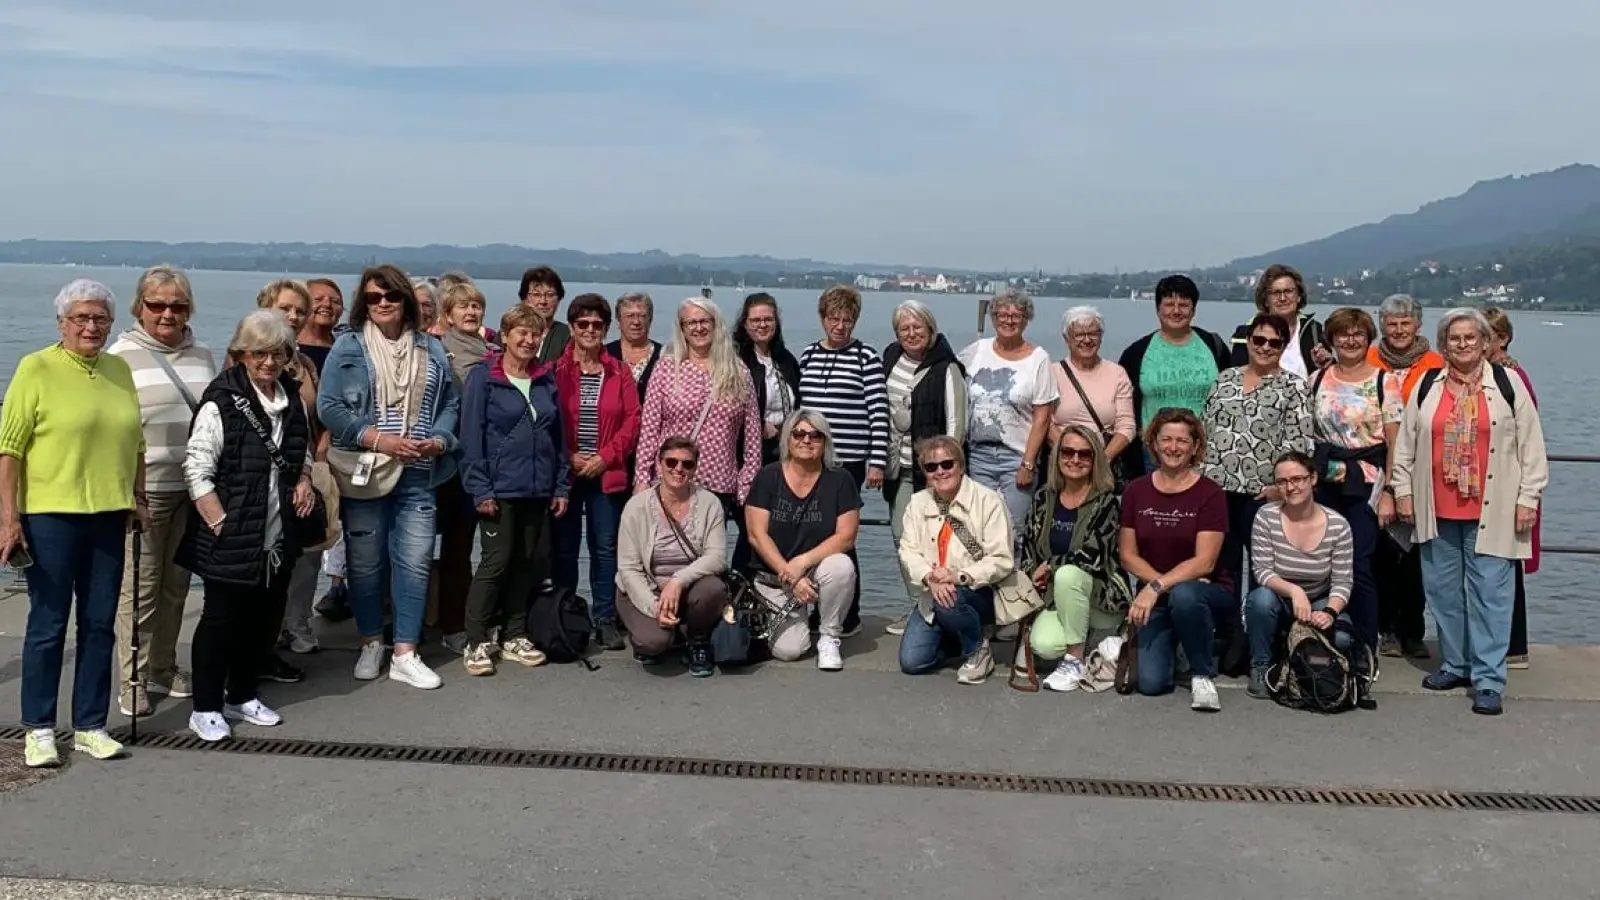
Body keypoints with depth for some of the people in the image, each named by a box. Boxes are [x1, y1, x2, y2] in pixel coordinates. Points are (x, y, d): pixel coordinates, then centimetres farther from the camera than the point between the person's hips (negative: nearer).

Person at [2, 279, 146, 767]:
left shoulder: (119, 369, 11)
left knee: (100, 625, 9)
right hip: (50, 515, -5)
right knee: (48, 624, 3)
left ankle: (90, 726, 19)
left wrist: (138, 497, 14)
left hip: (108, 516, 5)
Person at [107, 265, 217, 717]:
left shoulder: (202, 355, 12)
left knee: (175, 585, 13)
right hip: (144, 489, -5)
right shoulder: (121, 355, -3)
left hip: (194, 489, 5)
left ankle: (162, 668, 25)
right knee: (139, 587, -1)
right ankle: (131, 680, 9)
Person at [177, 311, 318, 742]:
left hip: (278, 539, 7)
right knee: (221, 618, 2)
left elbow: (304, 450, 24)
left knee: (261, 617, 15)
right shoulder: (222, 402, -12)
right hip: (231, 540, -6)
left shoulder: (292, 398, 9)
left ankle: (242, 696, 31)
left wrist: (304, 478, 4)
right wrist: (221, 524, -17)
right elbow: (197, 470, -15)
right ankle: (206, 708, 15)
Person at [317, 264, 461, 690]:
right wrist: (379, 439, -14)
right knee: (365, 563, 8)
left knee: (415, 561, 0)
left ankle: (405, 655, 9)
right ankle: (371, 644, 26)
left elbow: (450, 404, 11)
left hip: (418, 474, 2)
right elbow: (328, 407, -6)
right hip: (364, 472, -2)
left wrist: (438, 441, -8)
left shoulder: (431, 349, 10)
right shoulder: (348, 347, 1)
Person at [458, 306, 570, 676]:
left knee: (531, 563, 8)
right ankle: (477, 642, 6)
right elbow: (471, 436, -7)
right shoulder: (483, 377, -4)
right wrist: (480, 489, -13)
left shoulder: (547, 379, 11)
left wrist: (561, 486, 8)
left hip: (538, 491, 5)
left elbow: (557, 435, 14)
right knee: (497, 561, -4)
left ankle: (514, 636, 21)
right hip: (500, 489, -5)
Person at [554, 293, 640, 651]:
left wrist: (607, 456, -9)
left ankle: (605, 619, 14)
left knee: (606, 547, 6)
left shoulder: (619, 372, 6)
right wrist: (569, 457, -12)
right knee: (564, 548, 6)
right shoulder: (555, 370, -1)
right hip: (564, 473, -2)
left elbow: (633, 419, 1)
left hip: (606, 474, 2)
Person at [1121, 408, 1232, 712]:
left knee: (1183, 595, -39)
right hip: (1155, 597, 3)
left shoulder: (1210, 493, -9)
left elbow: (1204, 561, -16)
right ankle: (1171, 642, 20)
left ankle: (1203, 675, -13)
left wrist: (1158, 586, -27)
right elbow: (1128, 556, 1)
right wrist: (1162, 584, -15)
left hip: (1207, 592, -3)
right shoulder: (1136, 490, 2)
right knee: (1151, 682, -16)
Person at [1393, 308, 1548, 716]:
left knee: (1490, 593, -3)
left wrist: (1528, 498, -4)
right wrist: (1403, 490, 6)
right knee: (1444, 591, 11)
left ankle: (1488, 678, 3)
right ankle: (1455, 664, 26)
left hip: (1490, 511, -3)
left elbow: (1531, 446, 0)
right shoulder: (1427, 386, 8)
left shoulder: (1508, 384, 1)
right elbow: (1406, 444, 11)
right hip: (1438, 512, 3)